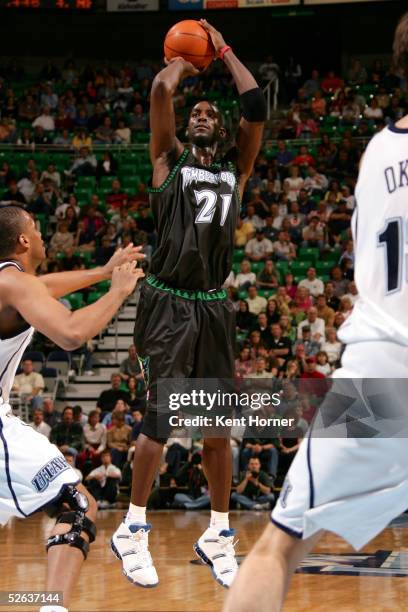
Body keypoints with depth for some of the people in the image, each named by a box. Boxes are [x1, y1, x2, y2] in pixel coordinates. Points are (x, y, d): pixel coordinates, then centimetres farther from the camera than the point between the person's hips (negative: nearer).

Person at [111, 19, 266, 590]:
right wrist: (181, 64, 14)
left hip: (214, 308, 4)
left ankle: (218, 534, 17)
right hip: (169, 305, -4)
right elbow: (160, 91, -6)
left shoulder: (236, 170, 15)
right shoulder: (169, 161, 7)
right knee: (160, 421, -7)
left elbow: (257, 107, 6)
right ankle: (132, 530, 7)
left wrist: (222, 51, 15)